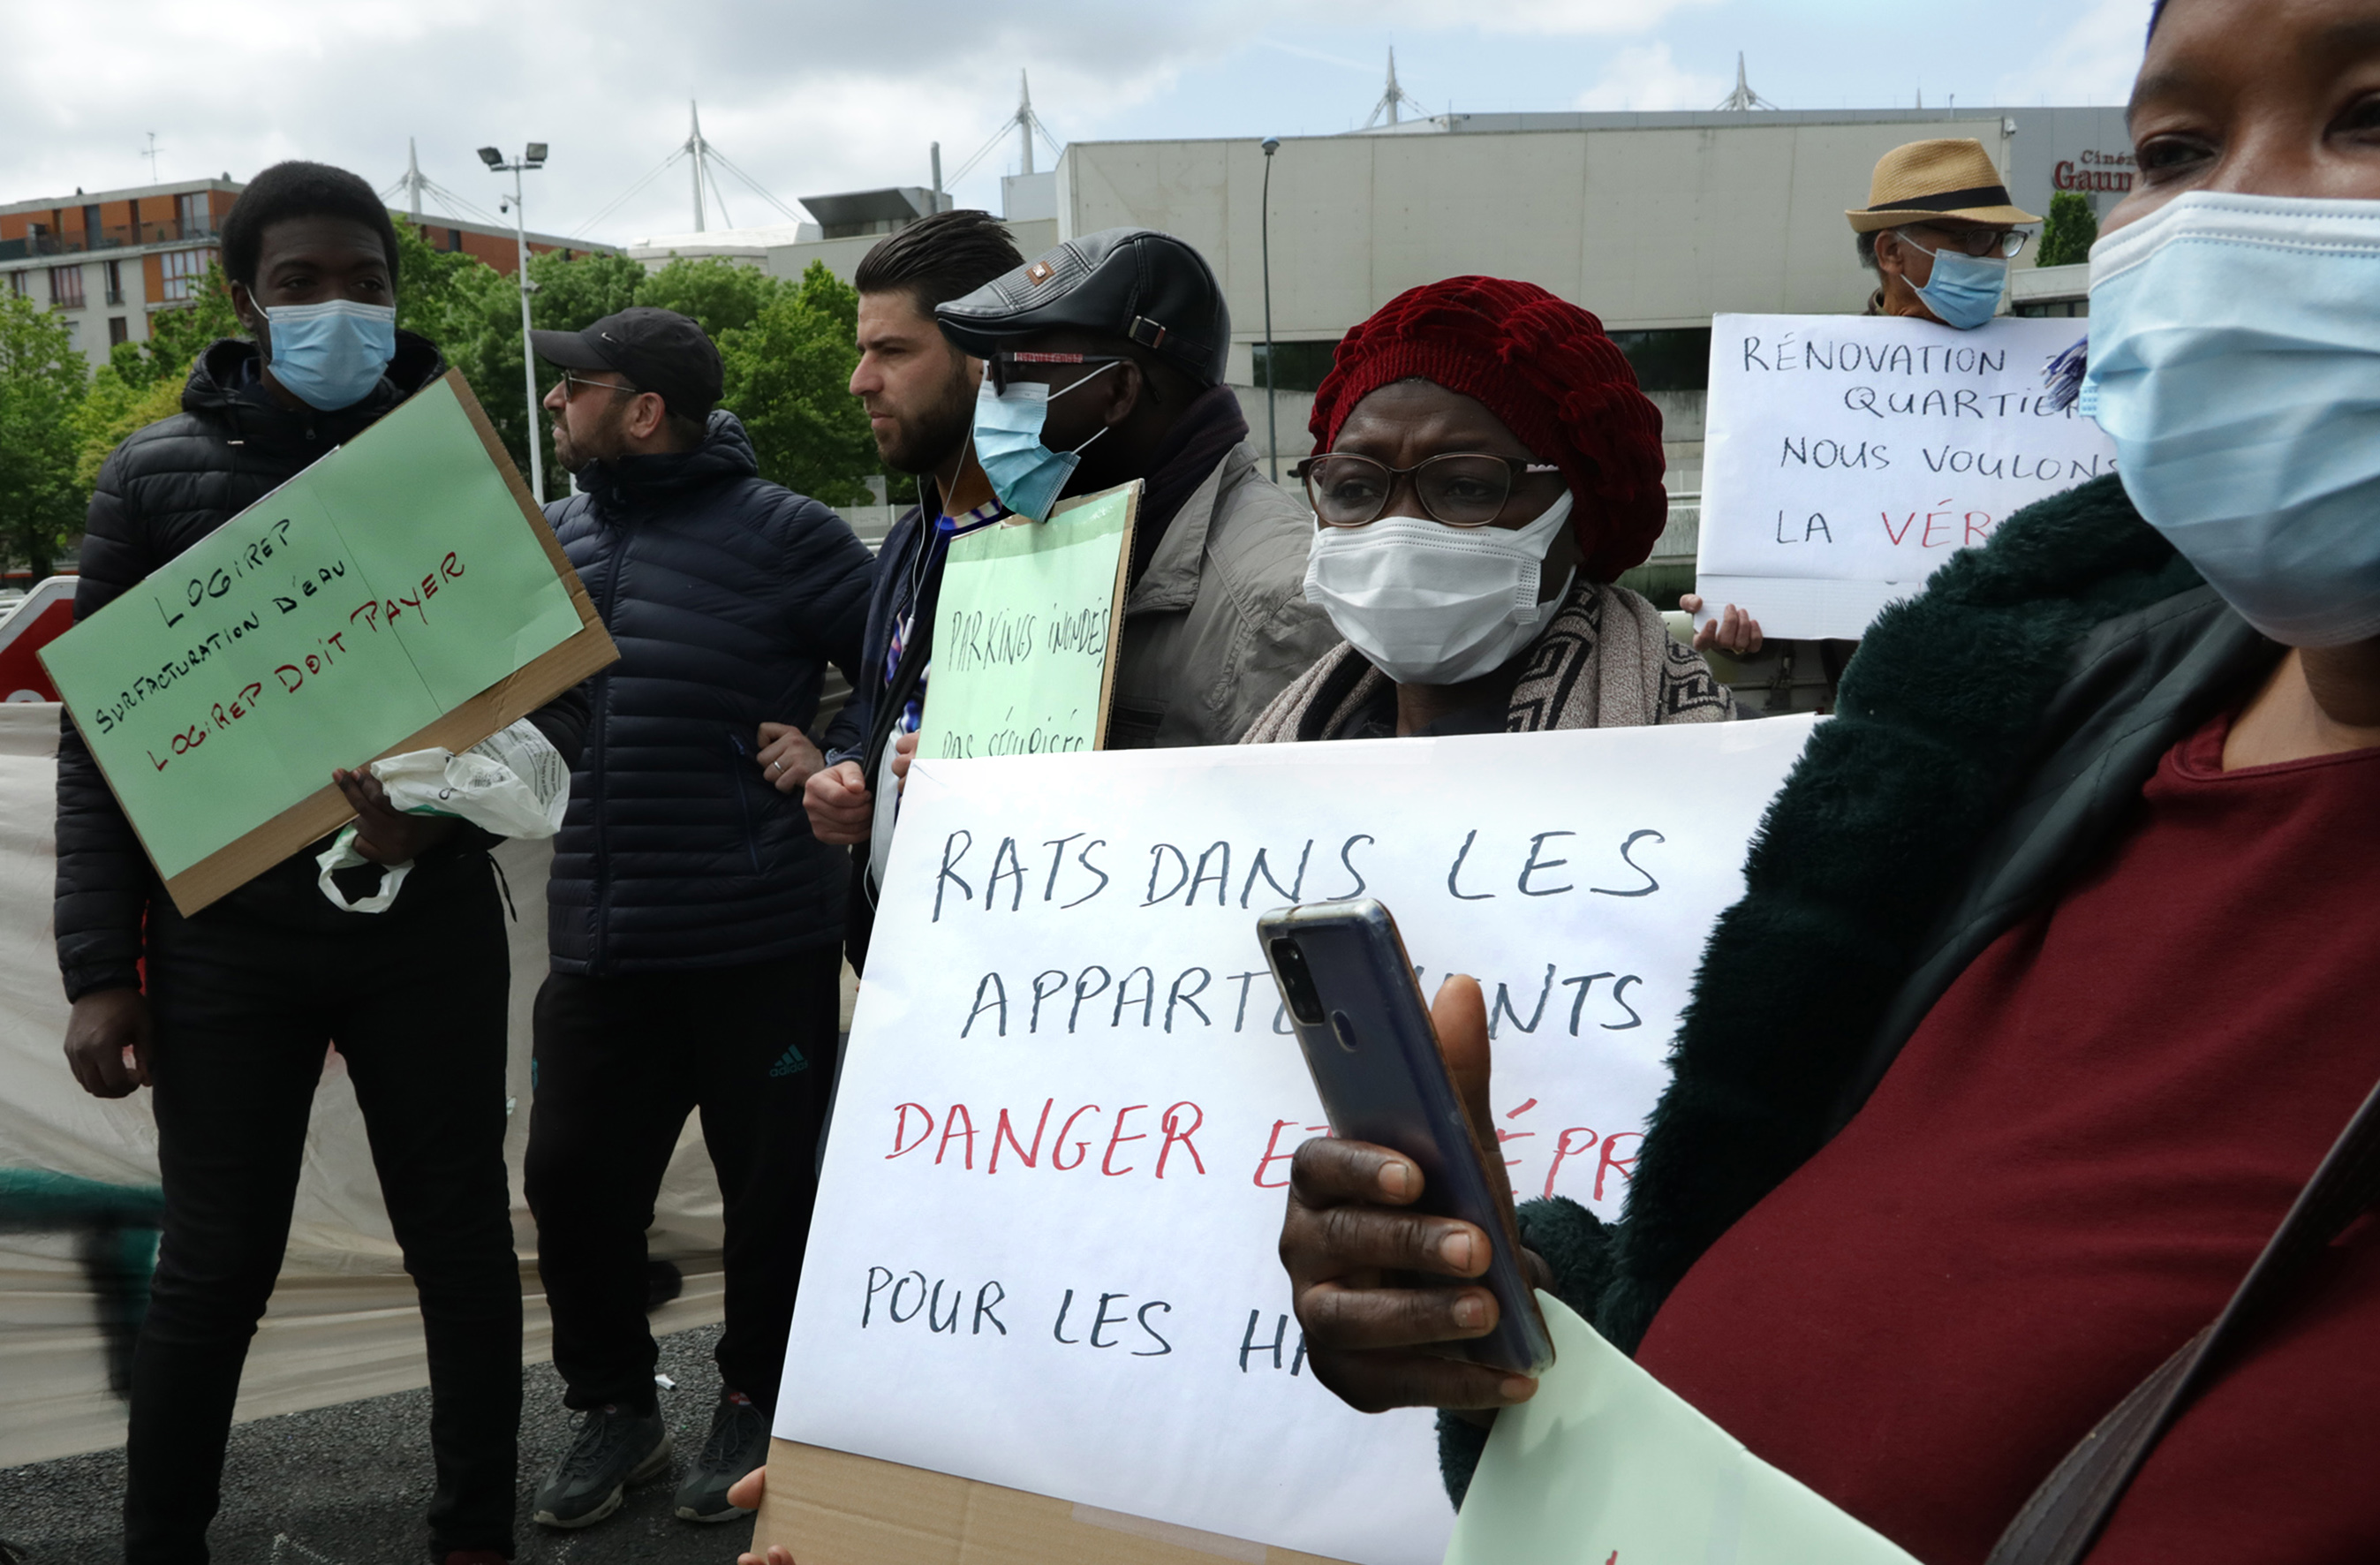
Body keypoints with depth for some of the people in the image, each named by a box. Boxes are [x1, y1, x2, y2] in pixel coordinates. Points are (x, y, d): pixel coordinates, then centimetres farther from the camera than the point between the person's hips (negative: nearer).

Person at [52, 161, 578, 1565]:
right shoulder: (158, 475, 2)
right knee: (216, 1263, 7)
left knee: (462, 1239, 10)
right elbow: (100, 735, 2)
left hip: (429, 932, 1)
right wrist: (99, 969, -4)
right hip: (226, 937, 0)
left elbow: (559, 696, -2)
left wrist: (446, 807, -22)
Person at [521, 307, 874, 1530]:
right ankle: (614, 1406, 29)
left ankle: (757, 1406, 30)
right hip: (597, 939, 5)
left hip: (760, 938, -5)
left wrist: (835, 761, -14)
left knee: (772, 1188, 9)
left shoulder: (784, 536, -8)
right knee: (572, 1178, 8)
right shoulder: (556, 535, 10)